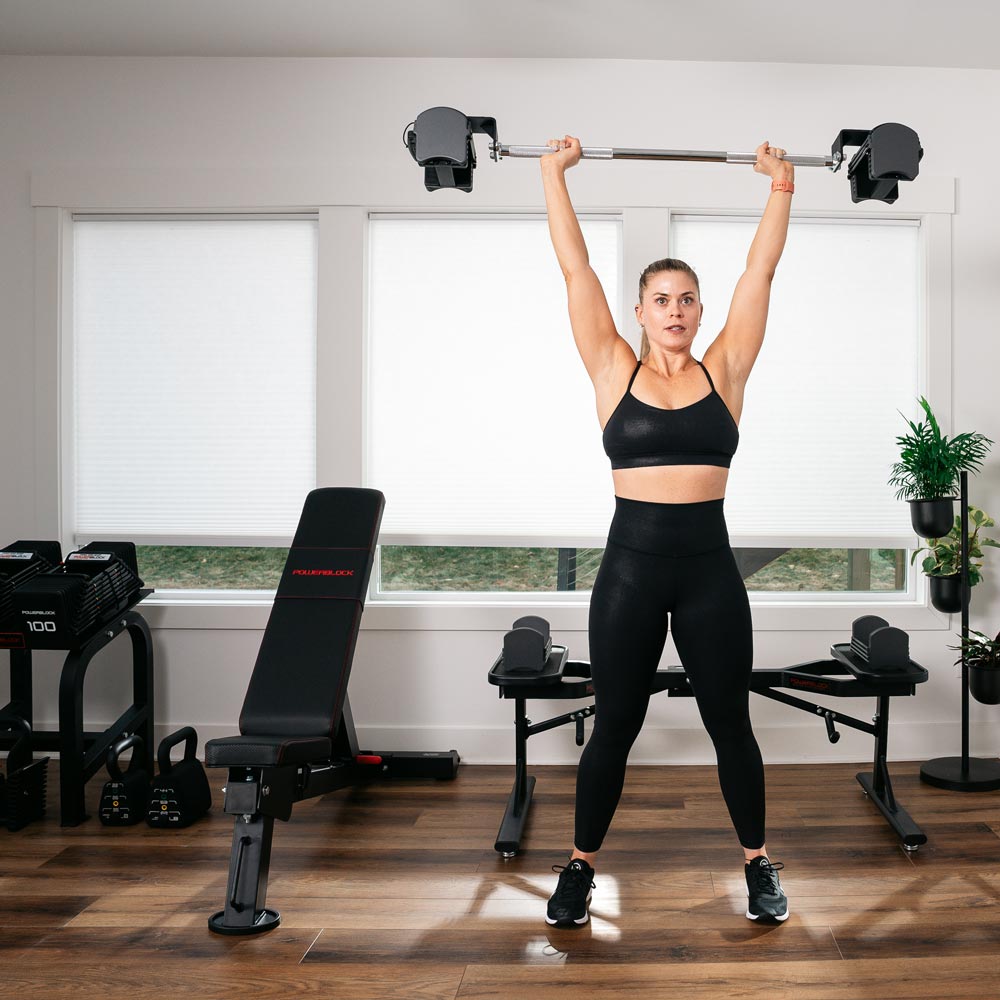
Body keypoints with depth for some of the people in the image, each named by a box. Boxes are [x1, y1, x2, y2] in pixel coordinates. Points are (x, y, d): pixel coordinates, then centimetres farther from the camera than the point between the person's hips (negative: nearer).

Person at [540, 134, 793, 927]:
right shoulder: (615, 371, 2)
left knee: (730, 724, 12)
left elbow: (760, 272, 5)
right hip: (631, 564, -1)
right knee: (615, 726, 9)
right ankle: (582, 866, 26)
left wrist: (781, 186, 6)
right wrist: (555, 174, 2)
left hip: (709, 565, 1)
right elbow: (576, 269, 1)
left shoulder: (724, 370, 5)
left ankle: (757, 861, 30)